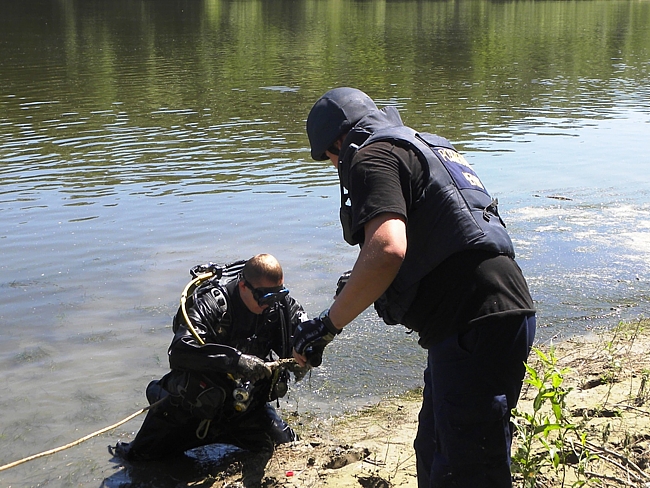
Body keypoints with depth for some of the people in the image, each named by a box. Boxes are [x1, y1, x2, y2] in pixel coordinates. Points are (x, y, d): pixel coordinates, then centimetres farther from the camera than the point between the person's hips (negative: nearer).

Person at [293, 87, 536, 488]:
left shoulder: (372, 157, -6)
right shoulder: (428, 147, 25)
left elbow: (386, 249, -24)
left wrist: (327, 326, -16)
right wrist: (362, 287, 37)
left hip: (475, 328, -10)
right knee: (434, 456, 23)